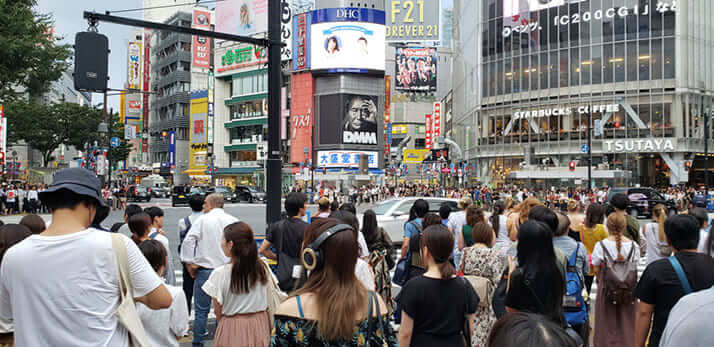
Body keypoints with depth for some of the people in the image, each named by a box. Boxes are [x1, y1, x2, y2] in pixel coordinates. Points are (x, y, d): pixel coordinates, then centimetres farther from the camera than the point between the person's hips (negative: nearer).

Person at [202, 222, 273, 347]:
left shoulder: (220, 274, -17)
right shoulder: (263, 267, -7)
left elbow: (218, 313, -7)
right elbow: (267, 305, 2)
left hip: (232, 330, -3)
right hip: (259, 326, 3)